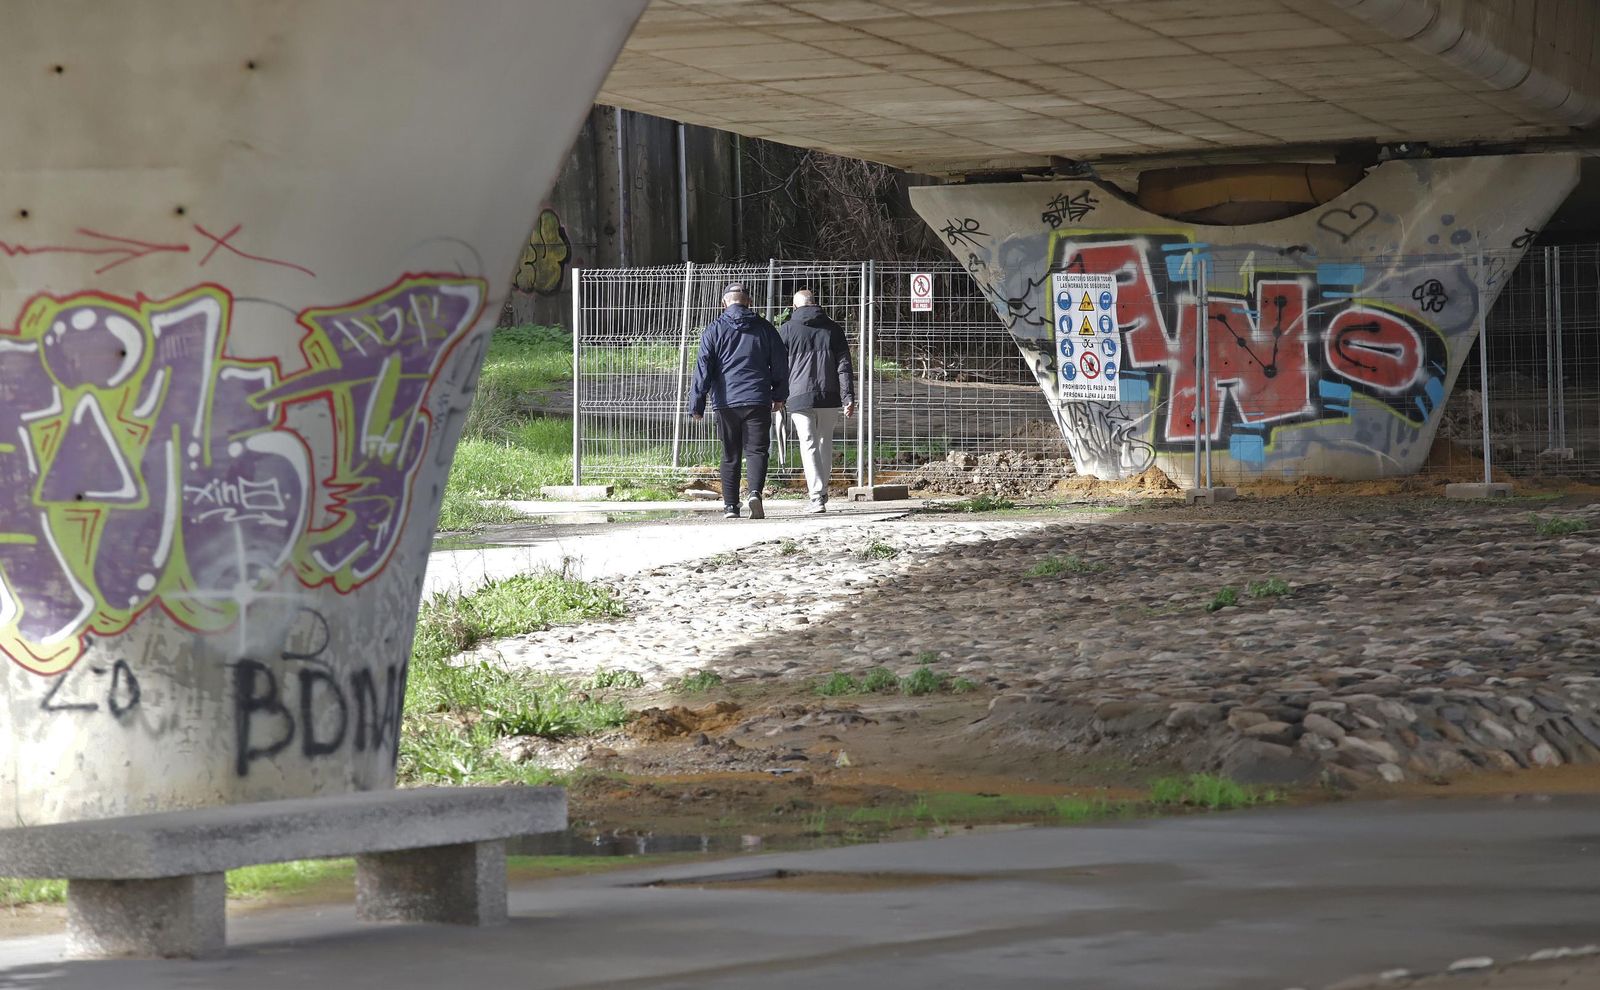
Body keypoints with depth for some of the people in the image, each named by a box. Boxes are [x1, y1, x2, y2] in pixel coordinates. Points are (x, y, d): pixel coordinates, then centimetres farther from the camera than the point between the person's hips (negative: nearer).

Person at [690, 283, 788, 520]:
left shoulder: (714, 330, 2)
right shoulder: (764, 328, 7)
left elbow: (703, 369, -2)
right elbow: (780, 364, 12)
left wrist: (696, 405, 0)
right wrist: (779, 395, 26)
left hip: (726, 402, 0)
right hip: (758, 400, 0)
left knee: (730, 455, 9)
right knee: (756, 450, -1)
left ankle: (731, 505, 8)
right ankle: (755, 492, -25)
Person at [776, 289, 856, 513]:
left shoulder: (787, 329, 3)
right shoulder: (833, 329, 9)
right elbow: (844, 366, 3)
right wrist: (848, 398, 1)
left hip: (800, 398, -2)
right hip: (829, 397, 2)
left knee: (809, 446, -3)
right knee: (825, 443, 17)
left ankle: (817, 496, -14)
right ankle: (822, 492, 24)